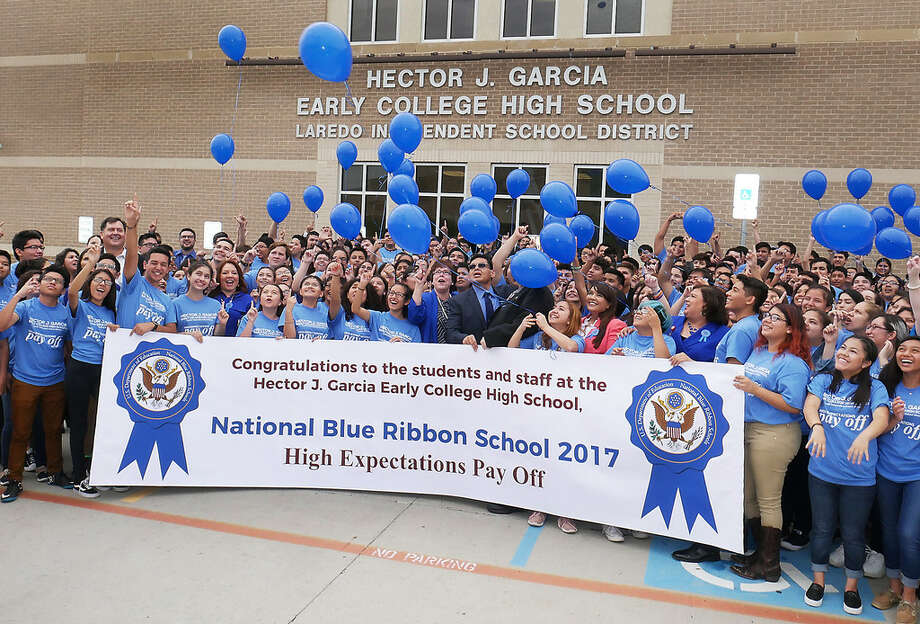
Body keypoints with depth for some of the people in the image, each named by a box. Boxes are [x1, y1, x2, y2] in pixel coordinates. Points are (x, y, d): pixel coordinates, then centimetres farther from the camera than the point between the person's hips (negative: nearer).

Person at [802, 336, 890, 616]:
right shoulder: (823, 381, 3)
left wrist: (865, 436, -37)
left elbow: (881, 419, -16)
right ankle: (818, 581, 30)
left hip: (859, 477, -1)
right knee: (822, 528, 12)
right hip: (822, 470, 1)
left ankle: (852, 586, 30)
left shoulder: (874, 388, -1)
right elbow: (810, 405, -12)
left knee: (853, 534, 9)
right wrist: (817, 426, -34)